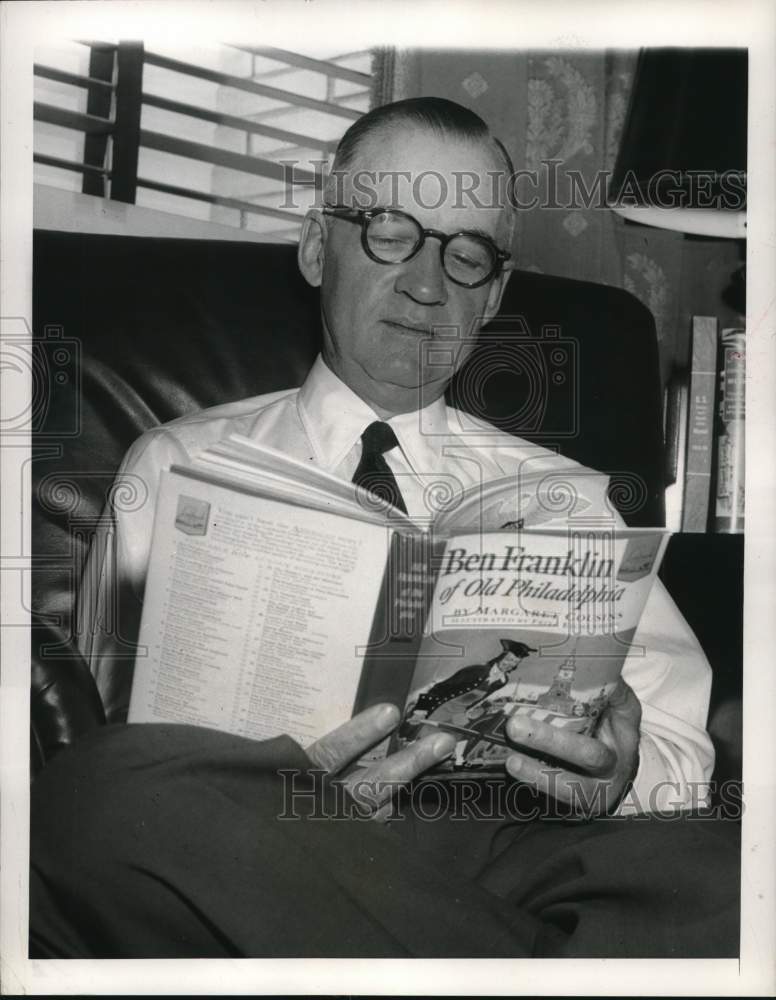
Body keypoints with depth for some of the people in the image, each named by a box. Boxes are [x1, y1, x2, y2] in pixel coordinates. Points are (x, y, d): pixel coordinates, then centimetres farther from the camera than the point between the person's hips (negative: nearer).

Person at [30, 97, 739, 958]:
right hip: (244, 861, 2)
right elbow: (134, 743, 2)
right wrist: (273, 781, -20)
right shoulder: (179, 466, 13)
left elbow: (682, 747, 12)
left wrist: (623, 772, -12)